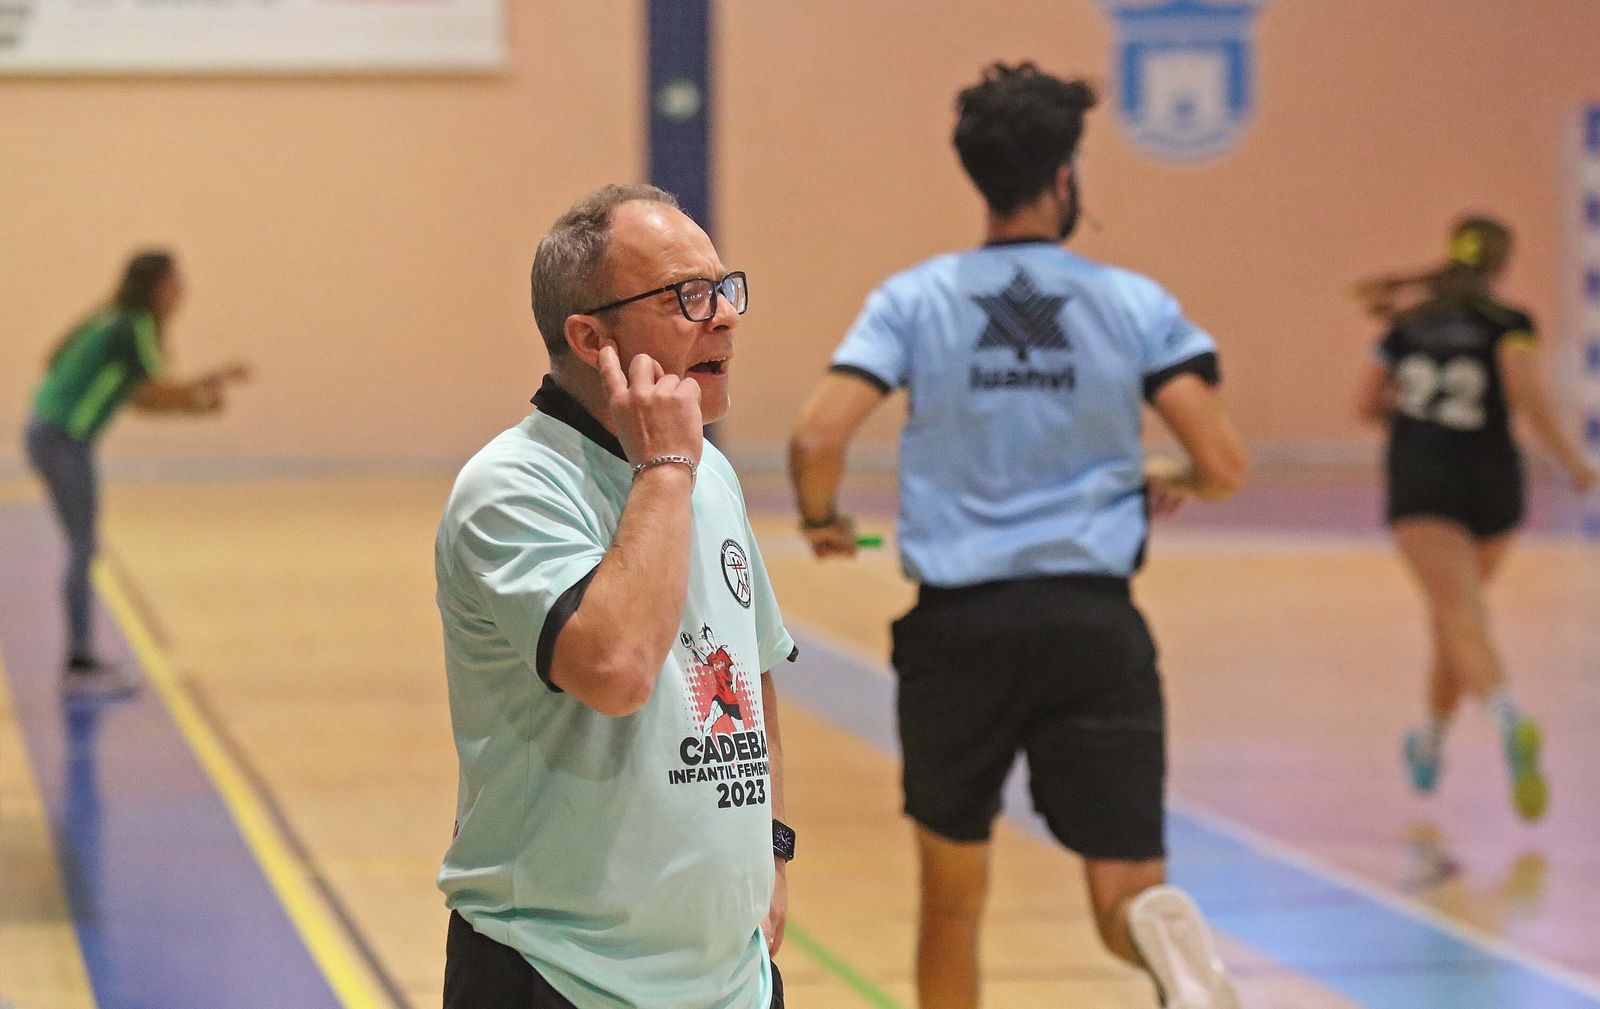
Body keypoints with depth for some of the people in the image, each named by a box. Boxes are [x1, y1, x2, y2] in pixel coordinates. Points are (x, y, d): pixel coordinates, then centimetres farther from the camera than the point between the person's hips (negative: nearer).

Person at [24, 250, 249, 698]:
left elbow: (142, 397, 16)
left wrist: (197, 401, 7)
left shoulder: (124, 326, 15)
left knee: (84, 548, 13)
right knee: (84, 548, -8)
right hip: (62, 438, -10)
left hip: (55, 436, 10)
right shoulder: (129, 330, -14)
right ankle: (79, 665, -8)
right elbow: (156, 390, -14)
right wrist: (214, 380, -3)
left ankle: (81, 659, 18)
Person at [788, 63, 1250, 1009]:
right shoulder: (1137, 303, 1)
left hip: (957, 626, 1)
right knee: (1126, 891, -1)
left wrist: (824, 521, 11)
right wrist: (1166, 484, 19)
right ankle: (1164, 933, -37)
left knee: (952, 898, 18)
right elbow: (1225, 464, -4)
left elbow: (817, 440, -11)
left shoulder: (913, 300, 1)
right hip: (1095, 620, -1)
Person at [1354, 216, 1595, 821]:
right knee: (1457, 610, 21)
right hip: (1491, 481, 0)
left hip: (1420, 483, 0)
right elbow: (1527, 396, -14)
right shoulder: (1507, 323, 1)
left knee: (1461, 619, -15)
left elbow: (1369, 406, 13)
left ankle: (1511, 724, -42)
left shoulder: (1408, 323, 11)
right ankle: (1430, 747, 34)